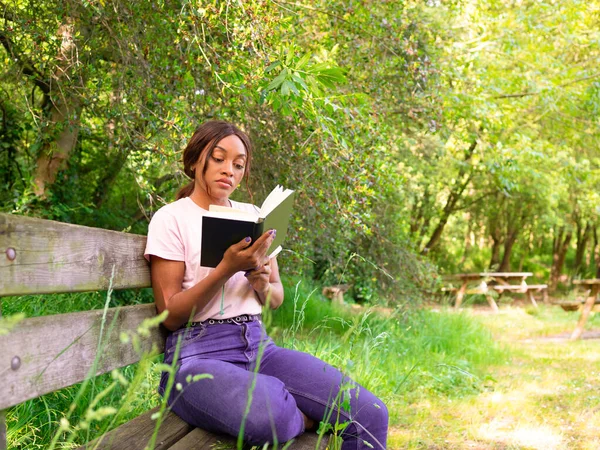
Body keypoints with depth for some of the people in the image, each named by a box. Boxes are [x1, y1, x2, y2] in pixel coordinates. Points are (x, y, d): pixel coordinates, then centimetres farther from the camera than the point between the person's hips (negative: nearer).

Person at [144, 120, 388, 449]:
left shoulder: (252, 215, 14)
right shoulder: (171, 218, 0)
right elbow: (170, 315, -6)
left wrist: (262, 283, -6)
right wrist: (227, 268, -19)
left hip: (259, 346, 4)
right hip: (199, 353, -4)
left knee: (370, 414, -19)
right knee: (268, 416, -37)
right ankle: (306, 418, -6)